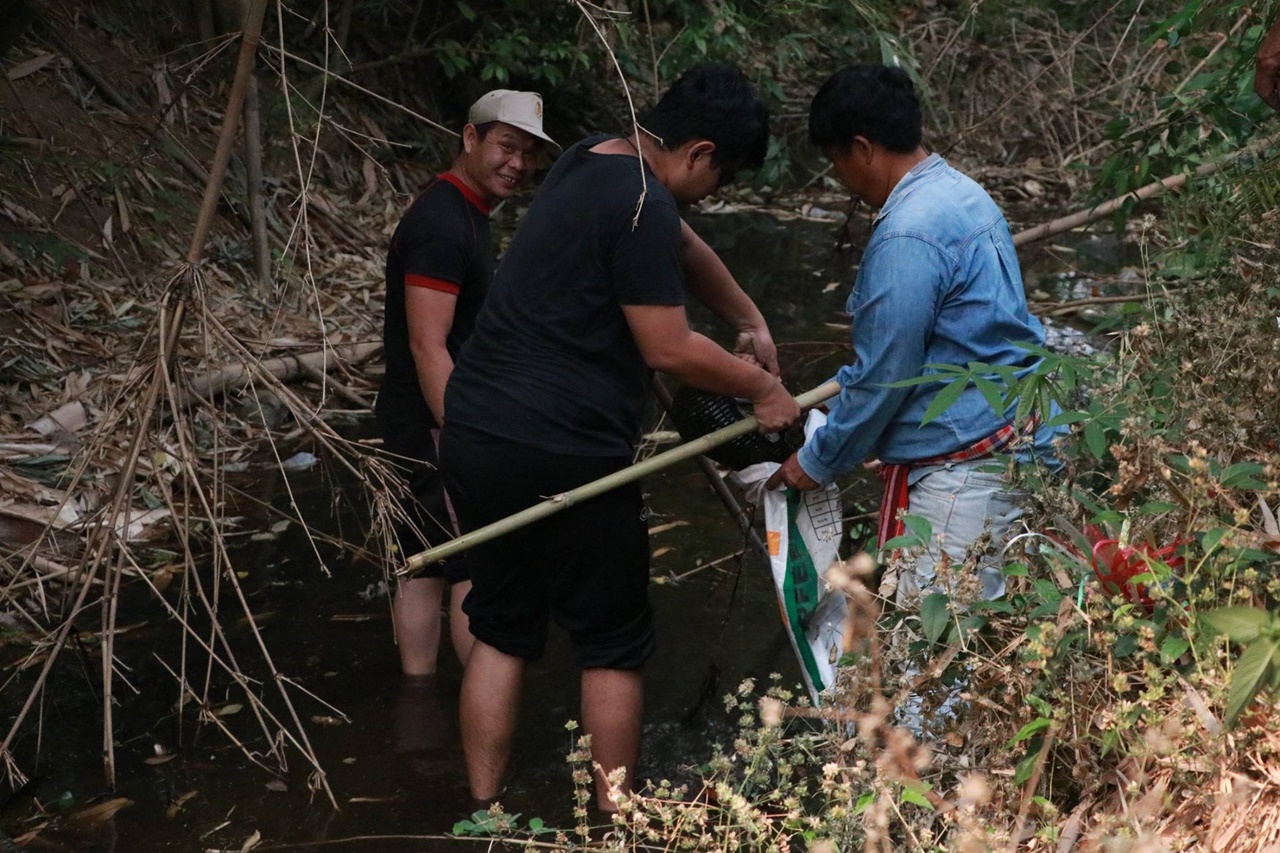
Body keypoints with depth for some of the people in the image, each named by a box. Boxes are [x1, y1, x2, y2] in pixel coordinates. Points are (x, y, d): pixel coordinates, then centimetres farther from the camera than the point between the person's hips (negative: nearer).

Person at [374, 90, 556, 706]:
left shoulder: (466, 214, 14)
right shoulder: (442, 224, -19)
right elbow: (428, 347, -24)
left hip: (427, 424, 10)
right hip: (436, 429, -10)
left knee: (423, 564, 13)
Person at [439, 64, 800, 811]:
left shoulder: (596, 161, 14)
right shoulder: (643, 207, -16)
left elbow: (685, 250, 29)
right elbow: (670, 350, -14)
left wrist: (751, 323, 31)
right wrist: (761, 387, 0)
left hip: (475, 435, 9)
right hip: (564, 455, -9)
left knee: (502, 631, 16)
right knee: (614, 644, 7)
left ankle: (483, 811, 19)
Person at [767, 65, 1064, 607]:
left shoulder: (907, 237, -20)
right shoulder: (959, 193, 12)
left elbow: (886, 374, -16)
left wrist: (818, 462, -2)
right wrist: (842, 387, 29)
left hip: (964, 465, -11)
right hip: (1012, 438, 11)